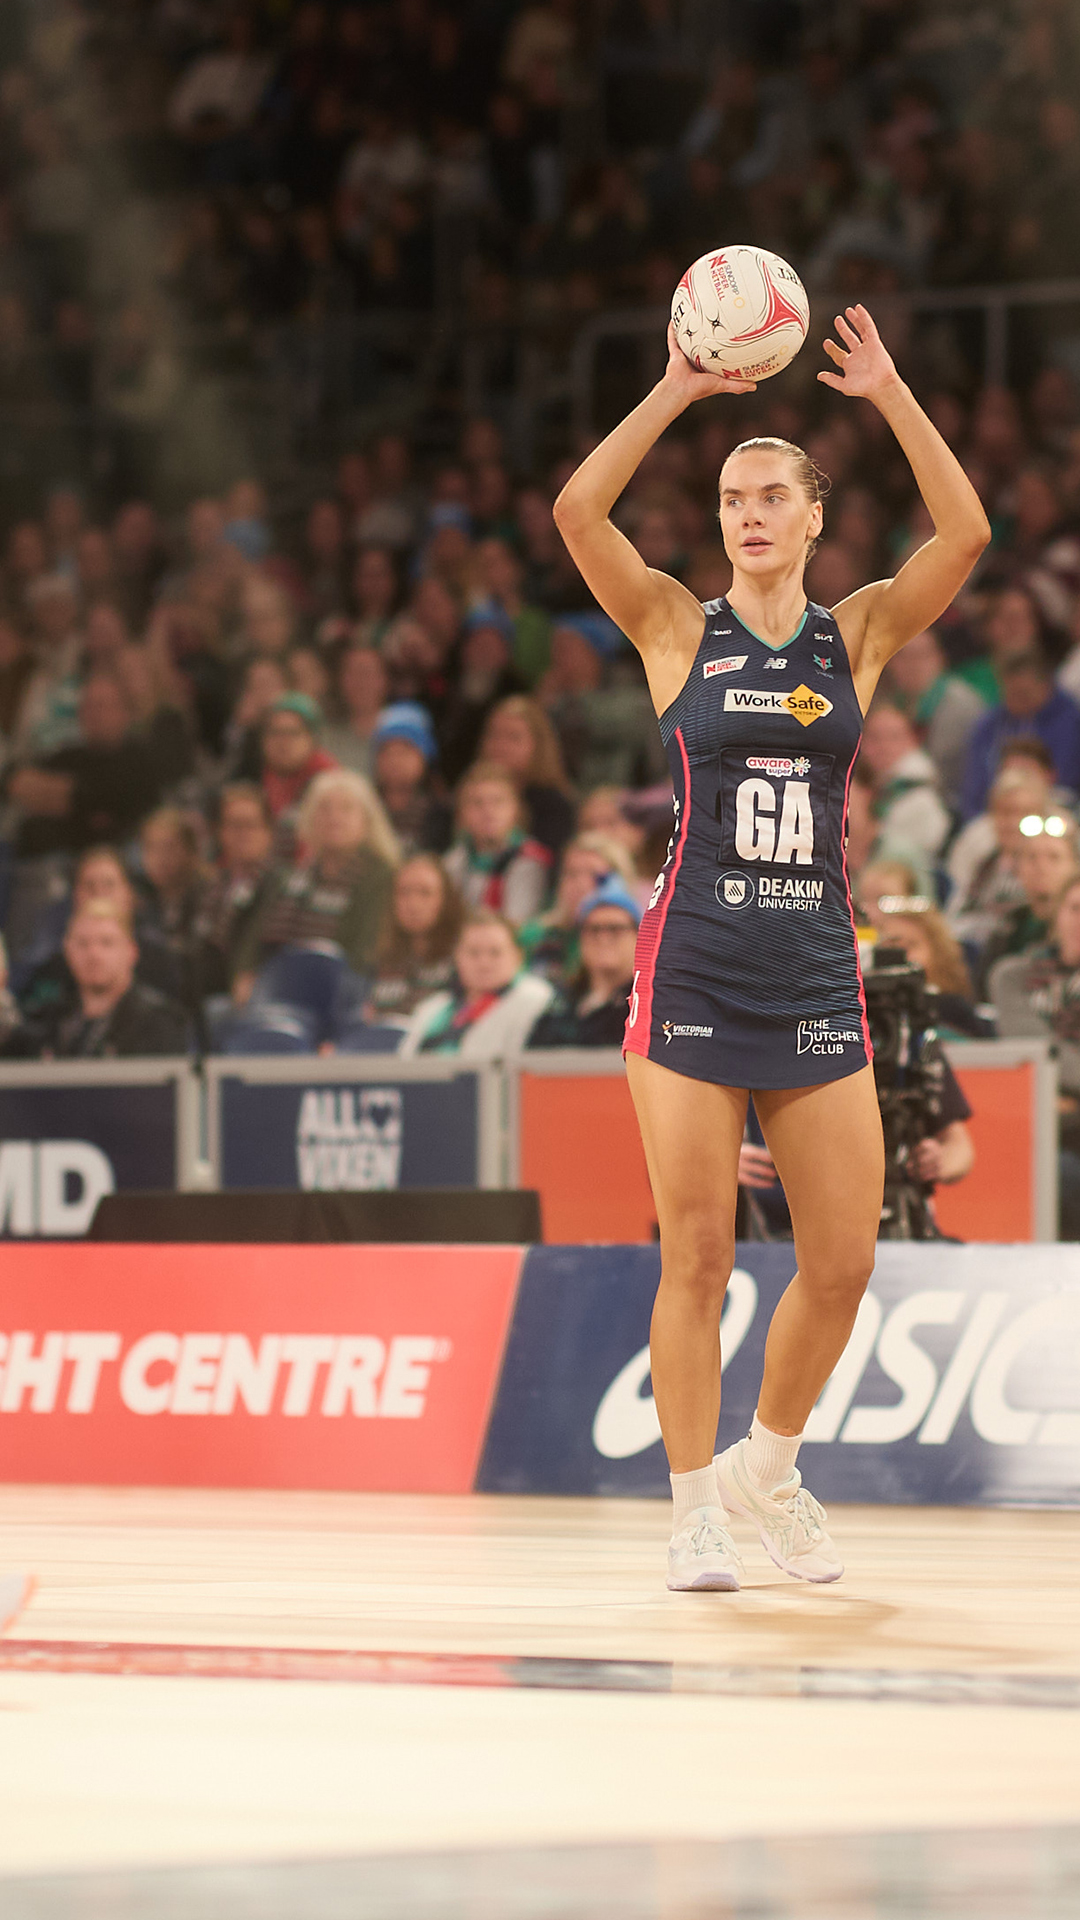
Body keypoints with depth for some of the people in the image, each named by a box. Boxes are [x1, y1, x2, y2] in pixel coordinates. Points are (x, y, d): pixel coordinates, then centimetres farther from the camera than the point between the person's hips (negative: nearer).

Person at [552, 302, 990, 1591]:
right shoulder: (678, 632, 4)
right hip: (693, 972, -2)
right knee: (697, 1258, -4)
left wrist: (888, 394, -13)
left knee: (843, 1263, 1)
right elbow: (577, 512, -11)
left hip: (816, 976, 2)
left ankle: (768, 1466, 24)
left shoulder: (858, 637, 8)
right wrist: (677, 391, -16)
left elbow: (966, 532, -7)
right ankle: (695, 1515, 7)